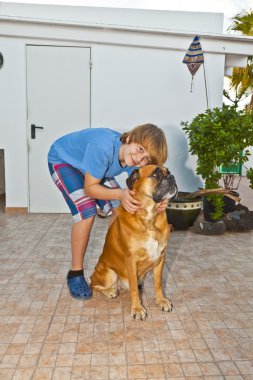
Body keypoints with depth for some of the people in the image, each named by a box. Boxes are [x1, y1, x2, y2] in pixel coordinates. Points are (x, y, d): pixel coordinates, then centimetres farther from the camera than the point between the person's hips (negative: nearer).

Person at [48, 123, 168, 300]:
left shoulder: (137, 161, -24)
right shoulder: (103, 147, -41)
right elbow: (90, 188, -34)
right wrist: (120, 194, -49)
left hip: (91, 164, 6)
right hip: (62, 160, -6)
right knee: (87, 211, -25)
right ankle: (75, 273, -7)